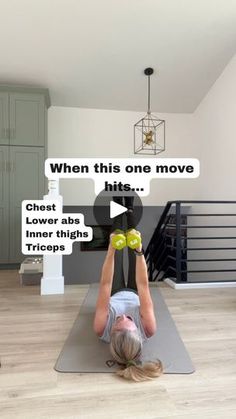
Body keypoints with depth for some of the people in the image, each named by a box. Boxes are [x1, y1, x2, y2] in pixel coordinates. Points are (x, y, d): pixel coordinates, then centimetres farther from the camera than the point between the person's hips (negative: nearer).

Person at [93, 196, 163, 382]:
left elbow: (105, 284, -43)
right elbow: (143, 285, -43)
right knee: (133, 250, 3)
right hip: (134, 296, 0)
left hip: (116, 296, 0)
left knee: (117, 252, 5)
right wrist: (139, 251, -48)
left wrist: (111, 249, -47)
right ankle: (129, 211, 28)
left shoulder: (103, 329, -43)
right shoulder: (148, 330, -44)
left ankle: (120, 212, 30)